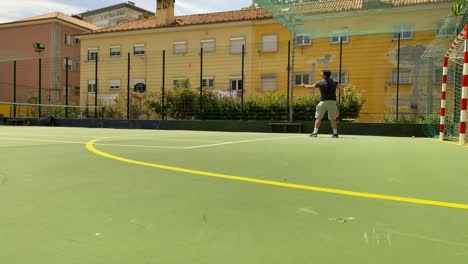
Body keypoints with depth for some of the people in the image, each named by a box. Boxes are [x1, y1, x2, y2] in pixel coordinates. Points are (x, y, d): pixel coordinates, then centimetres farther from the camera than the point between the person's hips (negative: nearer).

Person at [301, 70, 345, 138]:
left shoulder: (320, 82, 3)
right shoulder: (334, 82, 7)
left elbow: (311, 86, 18)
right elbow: (341, 89, -4)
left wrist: (304, 85, 36)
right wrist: (342, 96, 10)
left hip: (323, 102, -2)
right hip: (332, 102, 3)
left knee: (318, 118, 3)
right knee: (333, 119, 9)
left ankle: (315, 133, 0)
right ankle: (335, 133, 7)